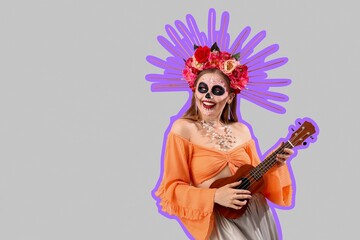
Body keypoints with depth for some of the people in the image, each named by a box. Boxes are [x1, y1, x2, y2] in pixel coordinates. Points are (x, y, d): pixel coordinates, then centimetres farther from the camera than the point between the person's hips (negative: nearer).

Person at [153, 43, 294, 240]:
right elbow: (172, 189, -9)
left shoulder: (242, 130, 9)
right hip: (217, 218, -5)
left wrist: (274, 166, -4)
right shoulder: (183, 128, -6)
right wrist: (214, 196, -18)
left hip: (257, 212, 5)